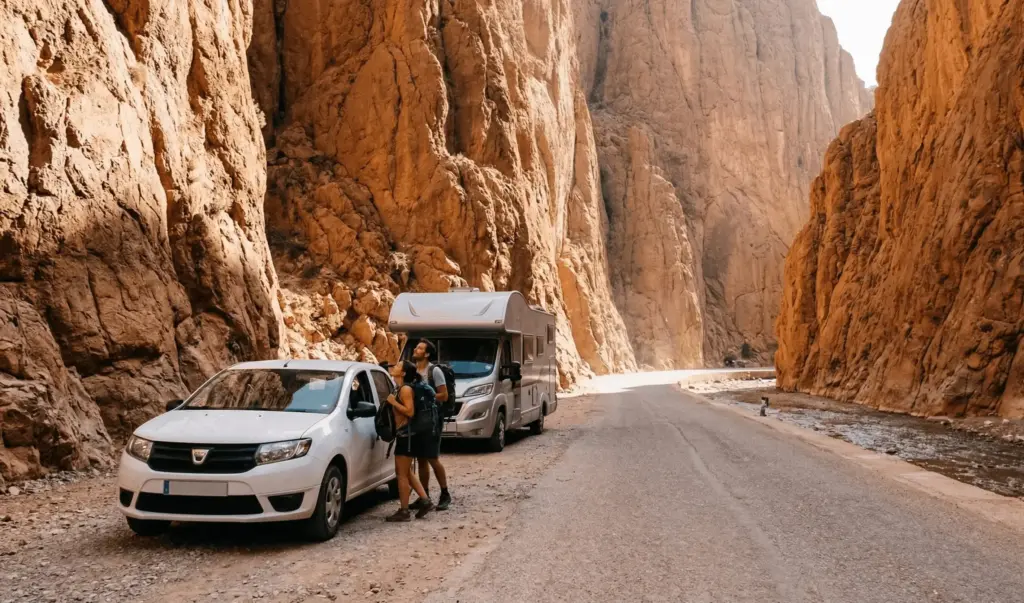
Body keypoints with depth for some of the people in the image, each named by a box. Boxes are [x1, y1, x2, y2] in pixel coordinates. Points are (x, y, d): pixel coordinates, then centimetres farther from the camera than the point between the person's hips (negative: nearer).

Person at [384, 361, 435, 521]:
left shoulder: (406, 389, -14)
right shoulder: (401, 389, 16)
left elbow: (410, 411, -23)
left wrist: (393, 402, -18)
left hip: (407, 434, -10)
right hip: (404, 434, 10)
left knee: (402, 473, -4)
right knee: (406, 472, 16)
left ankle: (403, 511, 1)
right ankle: (425, 501, 17)